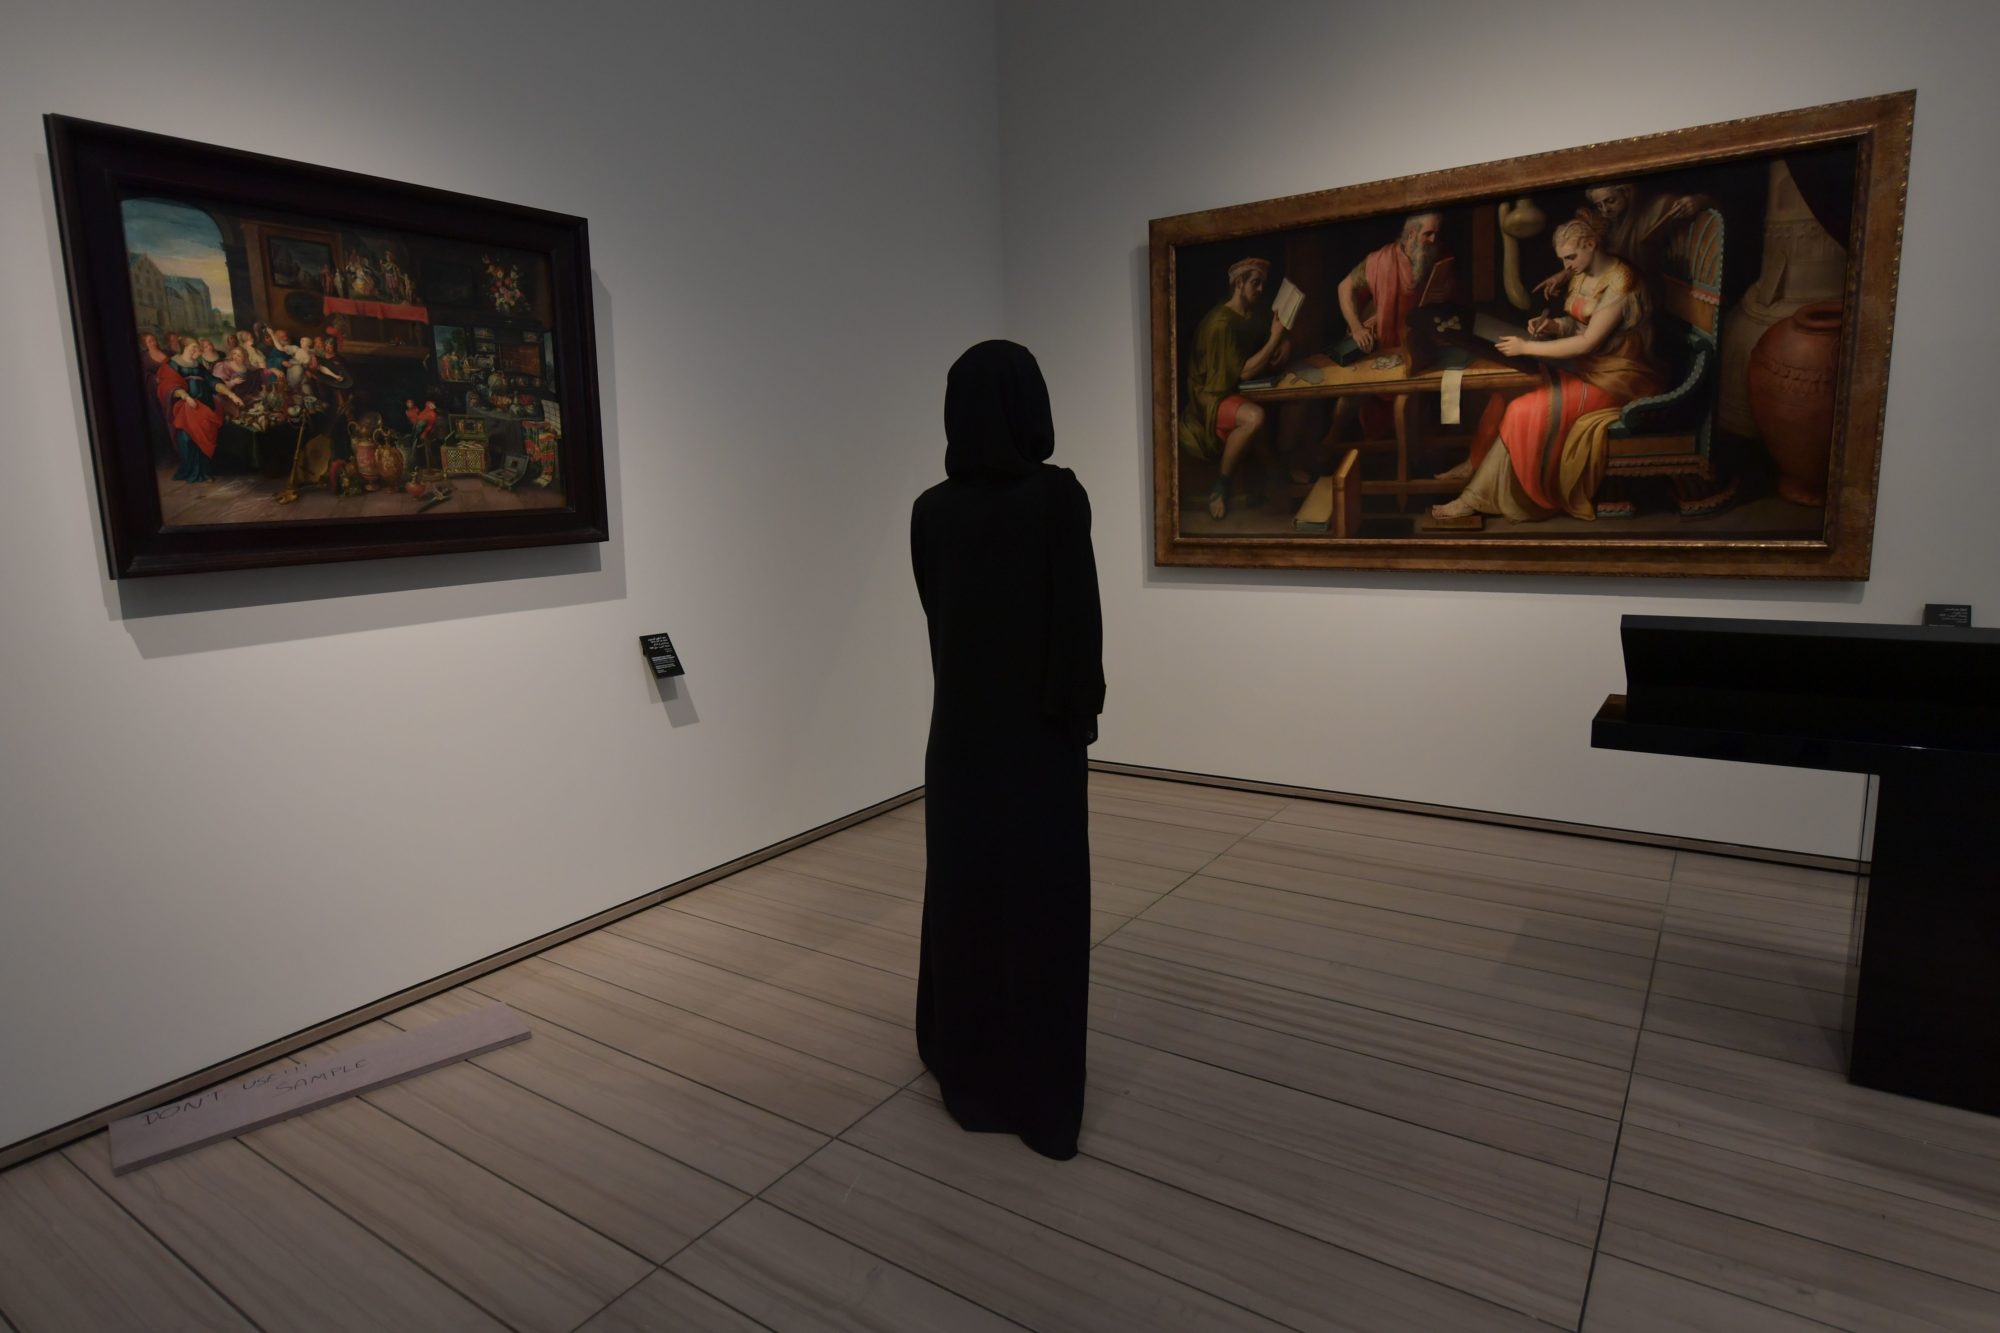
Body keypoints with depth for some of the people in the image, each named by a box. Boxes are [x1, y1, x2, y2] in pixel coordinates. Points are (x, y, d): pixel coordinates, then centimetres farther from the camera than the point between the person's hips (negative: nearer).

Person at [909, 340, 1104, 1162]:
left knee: (963, 886, 16)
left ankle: (967, 1071, 31)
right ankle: (1041, 1098, 15)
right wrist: (1083, 710, -2)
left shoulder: (930, 510, 0)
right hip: (1039, 728, -4)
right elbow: (1080, 614, -14)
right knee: (1042, 899, 5)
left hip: (961, 725, 4)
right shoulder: (1059, 495, -14)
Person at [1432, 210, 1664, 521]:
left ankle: (1476, 497, -22)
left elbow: (1588, 342, -26)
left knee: (1526, 410, -25)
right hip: (1588, 363, 9)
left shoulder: (1621, 283, -22)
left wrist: (1527, 348, -23)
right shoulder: (1583, 275, 6)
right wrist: (1552, 323, -5)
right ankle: (1477, 464, -8)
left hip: (1616, 377, -9)